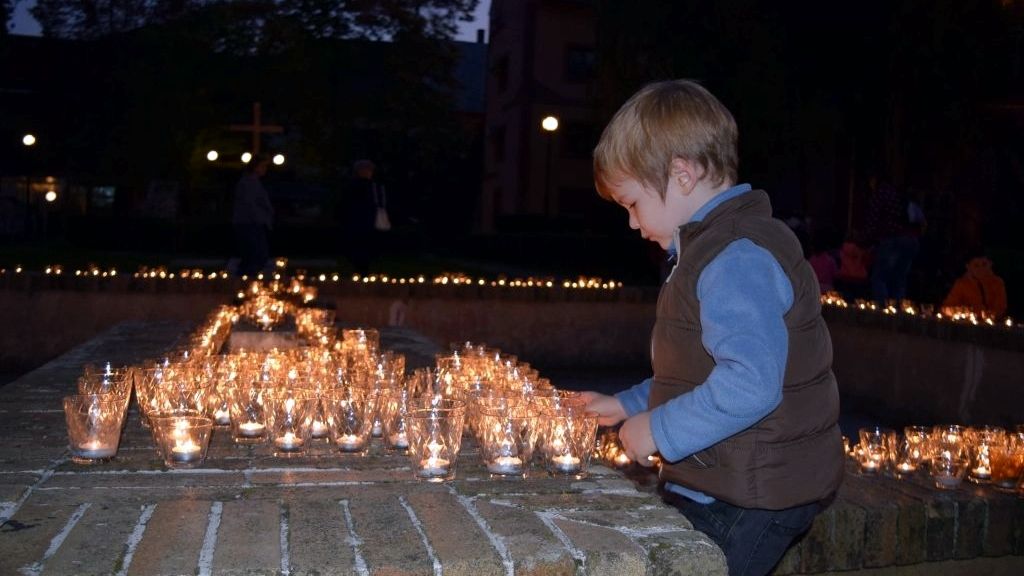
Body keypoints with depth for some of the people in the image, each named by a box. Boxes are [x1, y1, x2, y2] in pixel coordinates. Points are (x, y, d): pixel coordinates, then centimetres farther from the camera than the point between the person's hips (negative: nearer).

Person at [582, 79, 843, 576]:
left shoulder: (736, 259, -21)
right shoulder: (715, 248, 14)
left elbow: (748, 384, -32)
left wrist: (658, 429, -21)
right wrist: (631, 405, 16)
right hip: (718, 488, 10)